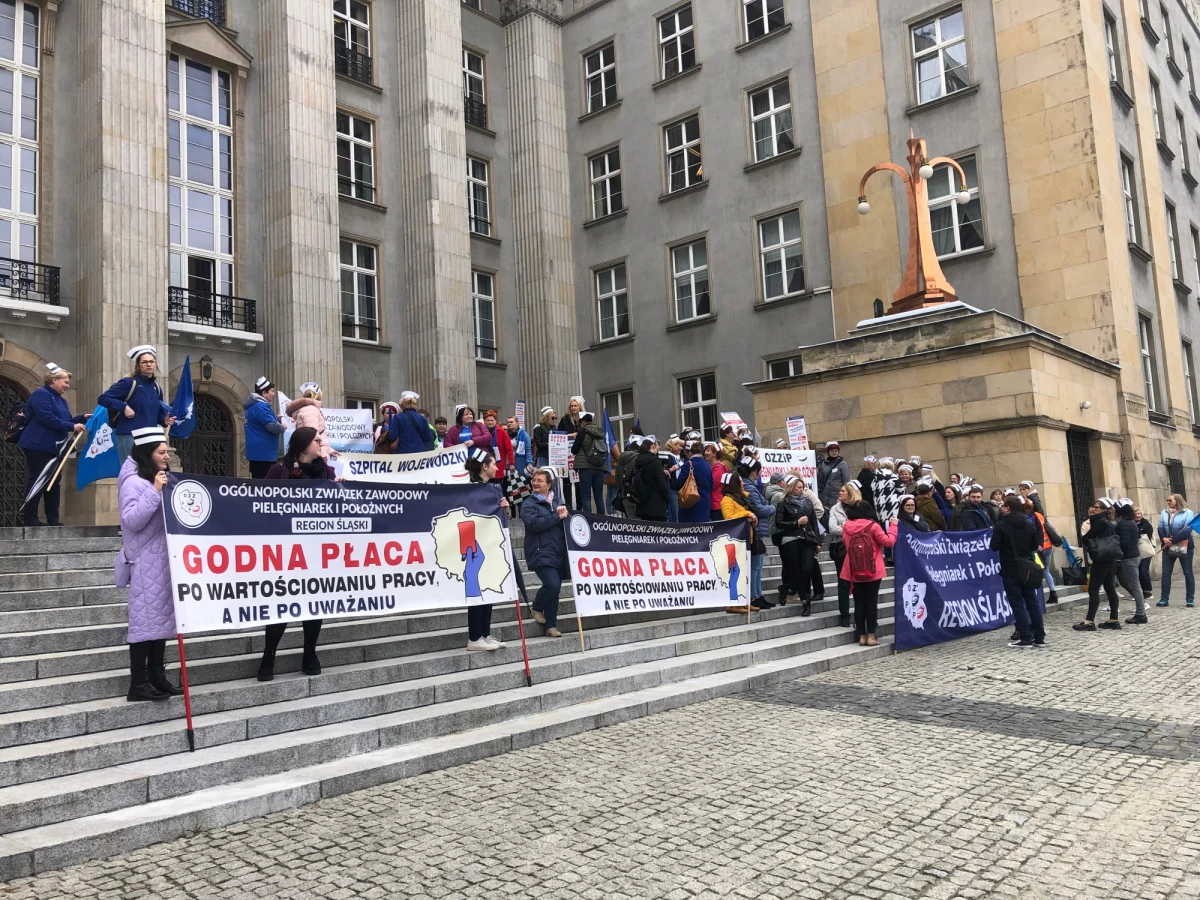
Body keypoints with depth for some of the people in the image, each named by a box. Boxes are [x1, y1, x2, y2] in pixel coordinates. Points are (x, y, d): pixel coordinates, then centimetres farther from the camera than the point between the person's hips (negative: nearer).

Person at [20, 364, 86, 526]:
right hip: (38, 446, -9)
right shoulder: (41, 394, -10)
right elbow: (47, 418, -22)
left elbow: (67, 420, 15)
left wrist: (83, 418, -1)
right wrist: (72, 427, -23)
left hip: (54, 447, 9)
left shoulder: (61, 400, 19)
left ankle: (53, 519, 9)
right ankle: (29, 518, -1)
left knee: (54, 481, 7)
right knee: (37, 480, -7)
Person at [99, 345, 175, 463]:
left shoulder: (157, 388, 12)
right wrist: (124, 407, -17)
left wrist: (165, 420, 1)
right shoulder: (129, 383, -7)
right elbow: (103, 398, -8)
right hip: (129, 437, -7)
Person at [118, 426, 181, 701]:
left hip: (163, 560, 9)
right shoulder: (133, 482, -11)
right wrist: (154, 492, -24)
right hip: (145, 562, -9)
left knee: (161, 617, 9)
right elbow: (131, 520, -21)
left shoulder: (161, 480, 16)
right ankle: (138, 684, -3)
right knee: (145, 619, -8)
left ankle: (157, 677, 15)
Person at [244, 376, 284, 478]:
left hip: (257, 452, 11)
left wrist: (277, 418, 18)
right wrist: (283, 427, -3)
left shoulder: (252, 405, 17)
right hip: (263, 453, -11)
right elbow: (273, 426, -23)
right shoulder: (260, 406, -16)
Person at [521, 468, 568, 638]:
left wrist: (564, 513, -1)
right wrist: (557, 517, -16)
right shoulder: (529, 504, -2)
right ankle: (537, 608, 11)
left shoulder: (556, 502, 16)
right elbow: (533, 524, -18)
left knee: (554, 588, 6)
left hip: (558, 553, 6)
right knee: (552, 585, -19)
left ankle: (551, 626, 14)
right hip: (541, 554, -6)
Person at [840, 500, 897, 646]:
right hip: (873, 571, -2)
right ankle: (871, 636, 2)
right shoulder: (873, 526, -11)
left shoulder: (846, 527, -1)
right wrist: (893, 526, 2)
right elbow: (889, 542, -9)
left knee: (859, 603, 8)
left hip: (854, 571, 3)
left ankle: (862, 636, 9)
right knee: (871, 603, 4)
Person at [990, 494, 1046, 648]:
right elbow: (1035, 545, 12)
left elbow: (994, 546, -12)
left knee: (1017, 603, -2)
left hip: (1010, 569, -5)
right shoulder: (1028, 524, 5)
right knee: (1032, 602, 10)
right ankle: (1039, 637, 11)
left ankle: (1025, 638, -2)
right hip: (1027, 568, 5)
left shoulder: (1001, 524, -12)